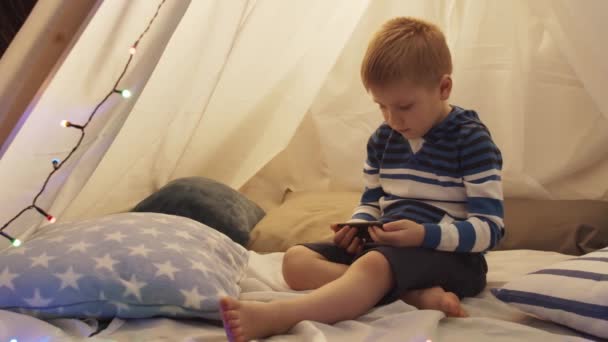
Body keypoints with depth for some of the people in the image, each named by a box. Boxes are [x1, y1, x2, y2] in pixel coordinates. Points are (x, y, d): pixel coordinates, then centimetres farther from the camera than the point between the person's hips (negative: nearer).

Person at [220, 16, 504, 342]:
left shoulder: (471, 140, -9)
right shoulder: (382, 139, 10)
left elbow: (489, 228, -12)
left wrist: (424, 234, -27)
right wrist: (357, 227, -4)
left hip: (447, 255, -7)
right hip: (385, 245, 8)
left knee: (374, 265, -39)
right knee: (296, 259, -12)